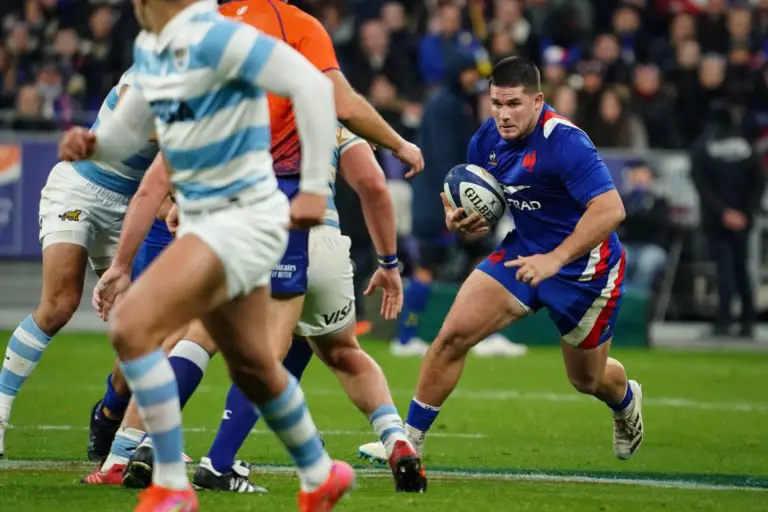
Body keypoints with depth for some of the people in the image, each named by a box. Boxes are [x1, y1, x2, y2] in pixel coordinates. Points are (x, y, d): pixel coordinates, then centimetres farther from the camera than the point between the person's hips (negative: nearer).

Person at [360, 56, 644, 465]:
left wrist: (555, 259, -40)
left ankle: (626, 401, 52)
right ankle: (410, 438, -1)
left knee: (587, 380, 13)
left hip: (584, 269, -5)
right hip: (523, 252, 6)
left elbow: (610, 209, -35)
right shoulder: (487, 140, -5)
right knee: (453, 335, -11)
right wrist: (458, 219, -12)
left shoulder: (565, 143, -28)